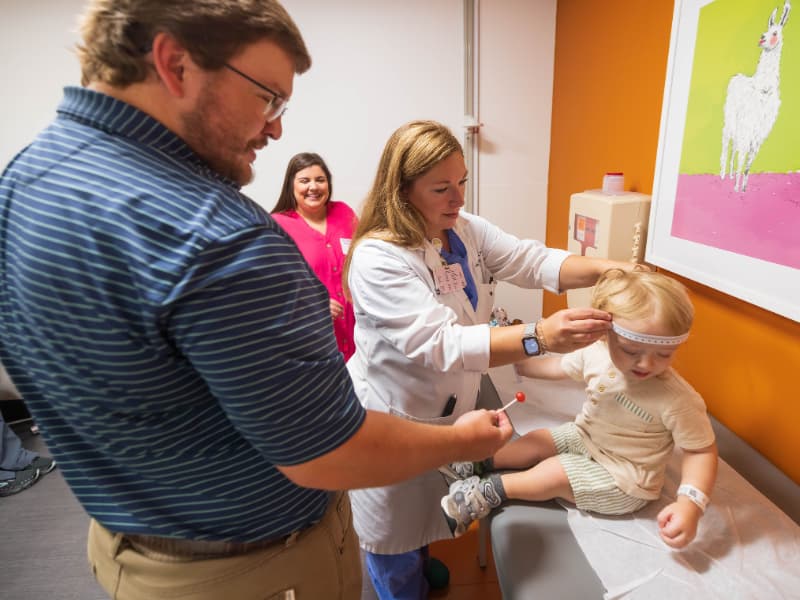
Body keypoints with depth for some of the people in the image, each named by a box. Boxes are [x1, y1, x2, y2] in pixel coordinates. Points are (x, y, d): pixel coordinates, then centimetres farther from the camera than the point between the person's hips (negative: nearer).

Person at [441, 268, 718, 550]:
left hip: (622, 480, -6)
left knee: (554, 473, -16)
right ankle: (481, 464, 14)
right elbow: (558, 366, 2)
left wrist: (690, 504, -36)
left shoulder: (678, 400, -32)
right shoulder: (596, 353, -17)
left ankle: (491, 489, 1)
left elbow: (702, 451, -22)